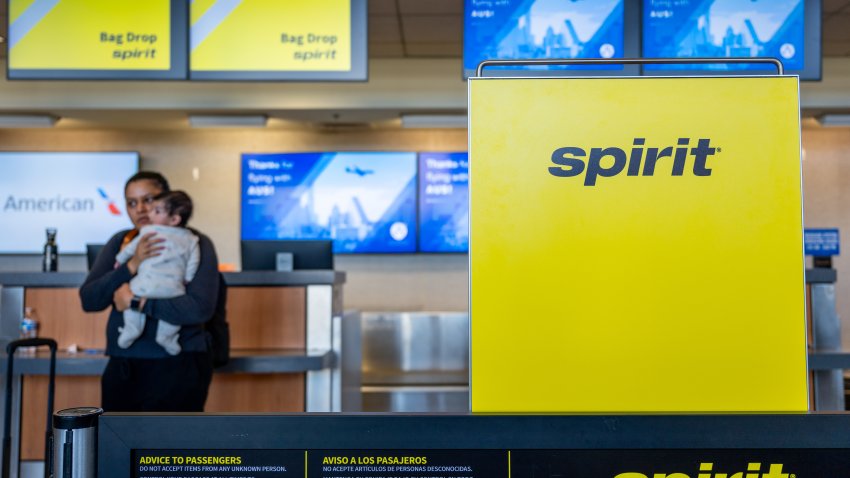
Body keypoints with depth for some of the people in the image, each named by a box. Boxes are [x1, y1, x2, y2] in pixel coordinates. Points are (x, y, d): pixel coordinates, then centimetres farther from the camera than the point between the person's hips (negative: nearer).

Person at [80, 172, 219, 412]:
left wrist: (137, 302, -16)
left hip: (176, 368, -5)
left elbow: (200, 308, -19)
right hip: (122, 367, 6)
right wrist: (132, 265, -14)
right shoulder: (120, 243, 11)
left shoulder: (195, 243, -5)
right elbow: (88, 299, 0)